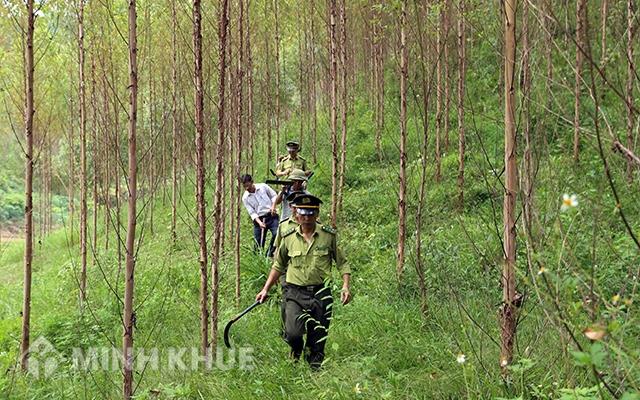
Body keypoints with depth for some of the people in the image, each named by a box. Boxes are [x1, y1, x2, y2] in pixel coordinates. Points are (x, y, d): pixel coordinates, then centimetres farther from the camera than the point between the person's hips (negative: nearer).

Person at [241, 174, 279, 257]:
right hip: (259, 219, 1)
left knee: (277, 234, -22)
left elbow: (274, 196, 9)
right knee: (258, 243, 0)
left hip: (271, 216, -1)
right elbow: (252, 213, -5)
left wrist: (273, 206, -9)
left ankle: (270, 255, -9)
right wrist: (259, 222, -20)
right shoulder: (245, 198, 0)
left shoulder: (263, 186, 0)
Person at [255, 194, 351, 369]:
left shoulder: (329, 235, -1)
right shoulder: (288, 237, 2)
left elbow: (342, 263, 8)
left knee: (317, 344, 2)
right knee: (292, 333, -16)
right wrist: (265, 289, 14)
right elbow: (278, 266, 16)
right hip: (295, 293, 0)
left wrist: (346, 286, -6)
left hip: (321, 294, 0)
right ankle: (296, 349, 18)